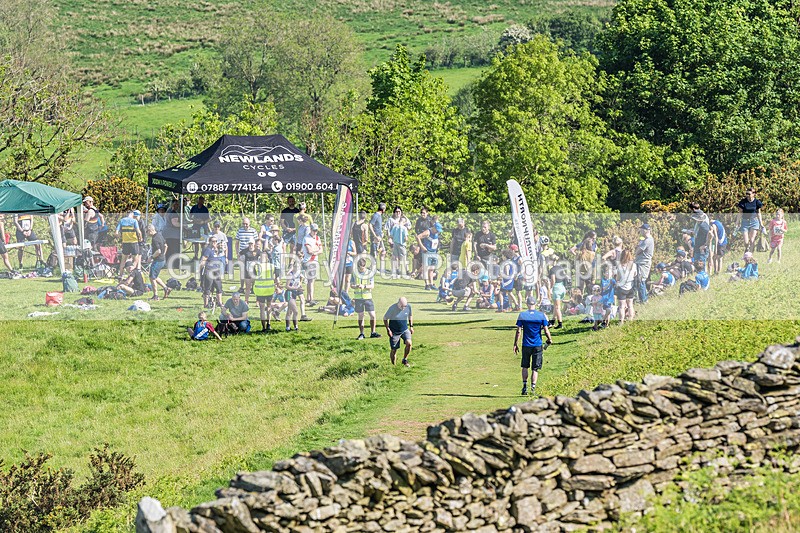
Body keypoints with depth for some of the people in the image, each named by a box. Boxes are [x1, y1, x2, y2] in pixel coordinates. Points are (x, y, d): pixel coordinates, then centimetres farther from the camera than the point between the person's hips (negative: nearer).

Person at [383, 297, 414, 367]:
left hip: (405, 330, 3)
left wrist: (411, 326, 9)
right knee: (394, 350, -1)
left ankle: (404, 360, -1)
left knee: (409, 343, -21)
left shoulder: (408, 306, -7)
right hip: (394, 332, -3)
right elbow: (385, 318, -7)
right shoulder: (393, 308, -19)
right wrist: (388, 329, -12)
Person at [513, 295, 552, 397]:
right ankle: (533, 388, -1)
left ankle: (525, 386, 12)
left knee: (525, 366, 17)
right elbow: (546, 331, -4)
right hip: (538, 345, 0)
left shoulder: (522, 315, -5)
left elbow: (518, 331, -5)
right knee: (535, 368, 5)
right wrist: (549, 340, 14)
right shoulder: (541, 315, -4)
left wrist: (515, 344, 2)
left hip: (526, 345, 0)